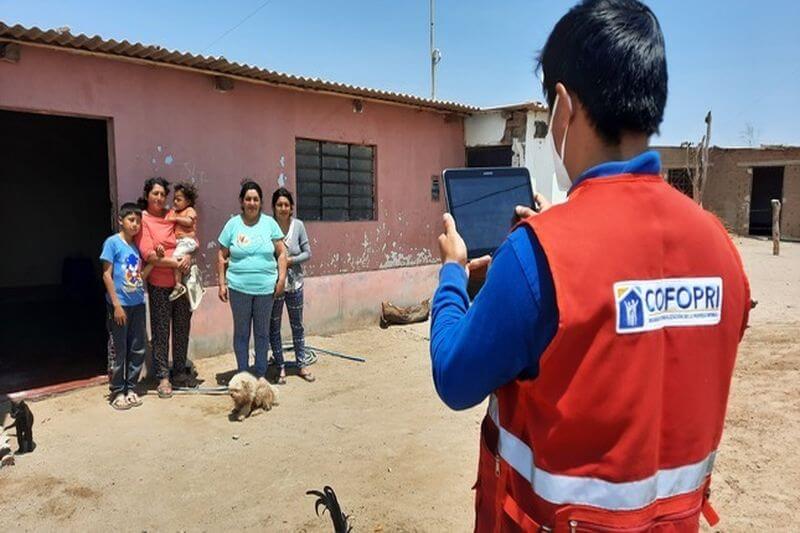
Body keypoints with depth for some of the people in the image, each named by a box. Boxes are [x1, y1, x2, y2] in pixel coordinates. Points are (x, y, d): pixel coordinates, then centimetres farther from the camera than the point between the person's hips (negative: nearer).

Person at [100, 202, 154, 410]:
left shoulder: (136, 246, 10)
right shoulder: (112, 242, -7)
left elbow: (141, 276, 10)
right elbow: (107, 275, -10)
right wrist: (116, 305, -15)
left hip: (138, 304, 6)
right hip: (120, 305, -6)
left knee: (138, 350, 10)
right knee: (119, 351, 3)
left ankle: (131, 388, 23)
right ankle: (117, 392, 15)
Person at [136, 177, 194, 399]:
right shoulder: (143, 220, -4)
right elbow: (149, 256, -12)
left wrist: (188, 256, -9)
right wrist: (176, 263, -17)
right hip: (159, 284, -4)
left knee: (182, 328, 12)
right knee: (161, 331, 3)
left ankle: (180, 372, 25)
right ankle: (163, 377, 13)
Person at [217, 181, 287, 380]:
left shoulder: (269, 222, 1)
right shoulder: (233, 224, 0)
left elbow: (281, 253, 3)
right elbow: (222, 256, 5)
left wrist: (281, 278, -4)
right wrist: (222, 283, 0)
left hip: (265, 288, 1)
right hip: (239, 288, 0)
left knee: (262, 332, 12)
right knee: (241, 332, 10)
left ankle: (261, 373, 25)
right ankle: (242, 373, 23)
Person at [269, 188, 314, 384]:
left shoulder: (298, 225, -5)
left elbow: (307, 253, -1)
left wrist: (291, 260, -15)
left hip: (294, 283, 2)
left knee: (297, 325, 14)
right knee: (274, 327, 8)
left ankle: (302, 365, 27)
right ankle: (280, 368, 23)